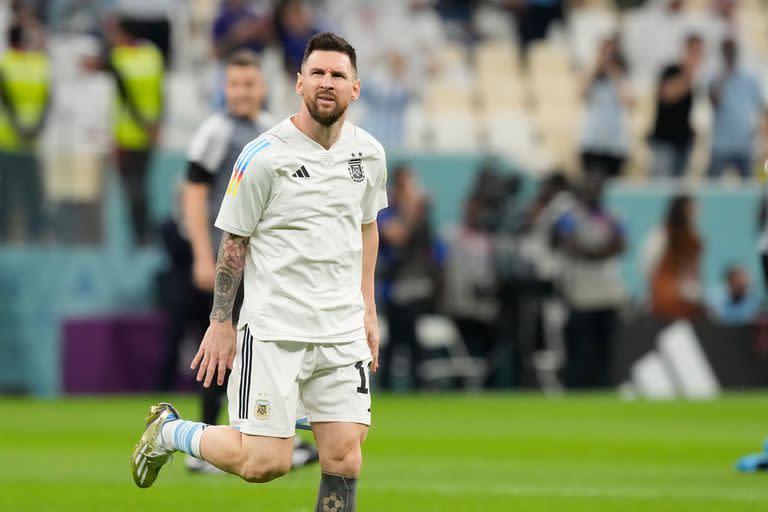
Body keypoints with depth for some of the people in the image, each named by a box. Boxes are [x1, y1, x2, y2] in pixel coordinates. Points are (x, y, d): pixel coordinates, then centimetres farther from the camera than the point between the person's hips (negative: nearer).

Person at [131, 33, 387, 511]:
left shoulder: (369, 153, 6)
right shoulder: (263, 157, -10)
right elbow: (234, 241, -2)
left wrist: (367, 308, 18)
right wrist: (221, 323, -1)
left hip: (343, 330, 5)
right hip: (272, 328, -5)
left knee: (344, 459, -5)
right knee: (266, 463, -8)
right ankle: (170, 429, 18)